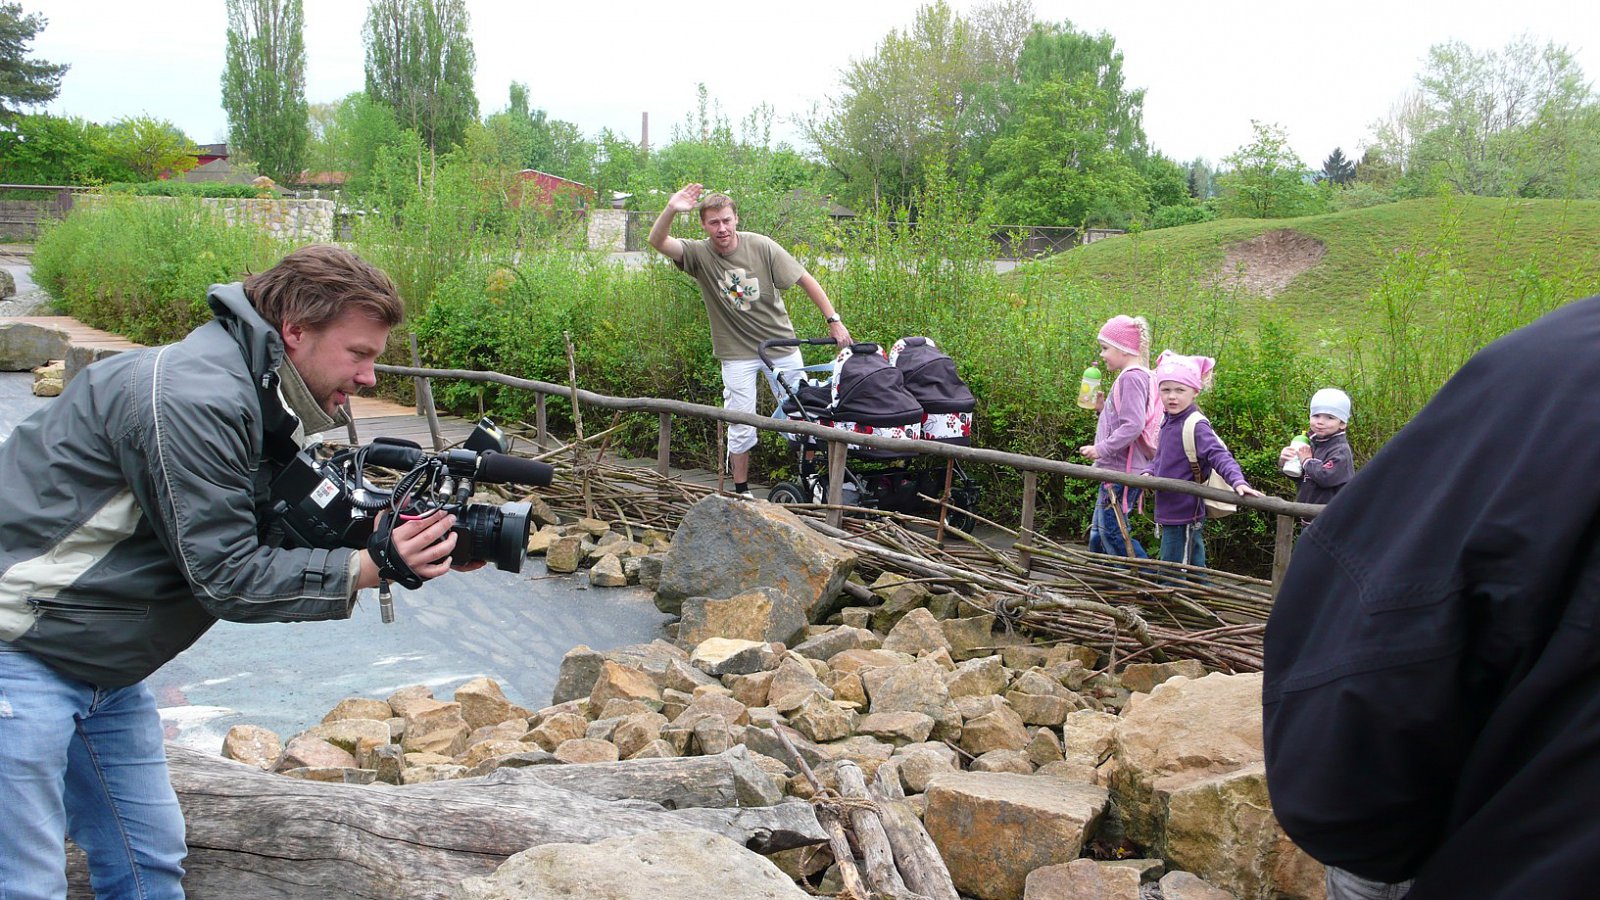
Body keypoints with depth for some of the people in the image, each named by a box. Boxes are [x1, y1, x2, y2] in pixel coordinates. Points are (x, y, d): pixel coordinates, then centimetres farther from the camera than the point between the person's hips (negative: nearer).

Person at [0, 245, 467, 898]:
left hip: (102, 670, 10)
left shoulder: (260, 403, 6)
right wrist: (371, 567, -22)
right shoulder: (193, 398, -24)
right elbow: (224, 576, -23)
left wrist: (420, 544, -7)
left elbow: (279, 542, 5)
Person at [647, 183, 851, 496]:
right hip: (737, 354, 0)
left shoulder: (760, 246, -12)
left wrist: (833, 320, -10)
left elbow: (805, 280, -6)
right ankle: (741, 491, 20)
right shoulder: (699, 253, -9)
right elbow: (657, 241, -23)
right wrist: (671, 210, -42)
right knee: (741, 428, 4)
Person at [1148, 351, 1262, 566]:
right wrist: (1149, 473, -1)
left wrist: (1238, 481, -43)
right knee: (1194, 566, 19)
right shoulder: (1169, 422, 9)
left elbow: (1219, 455, -27)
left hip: (1182, 515, -8)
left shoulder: (1196, 426, -17)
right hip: (1170, 512, 8)